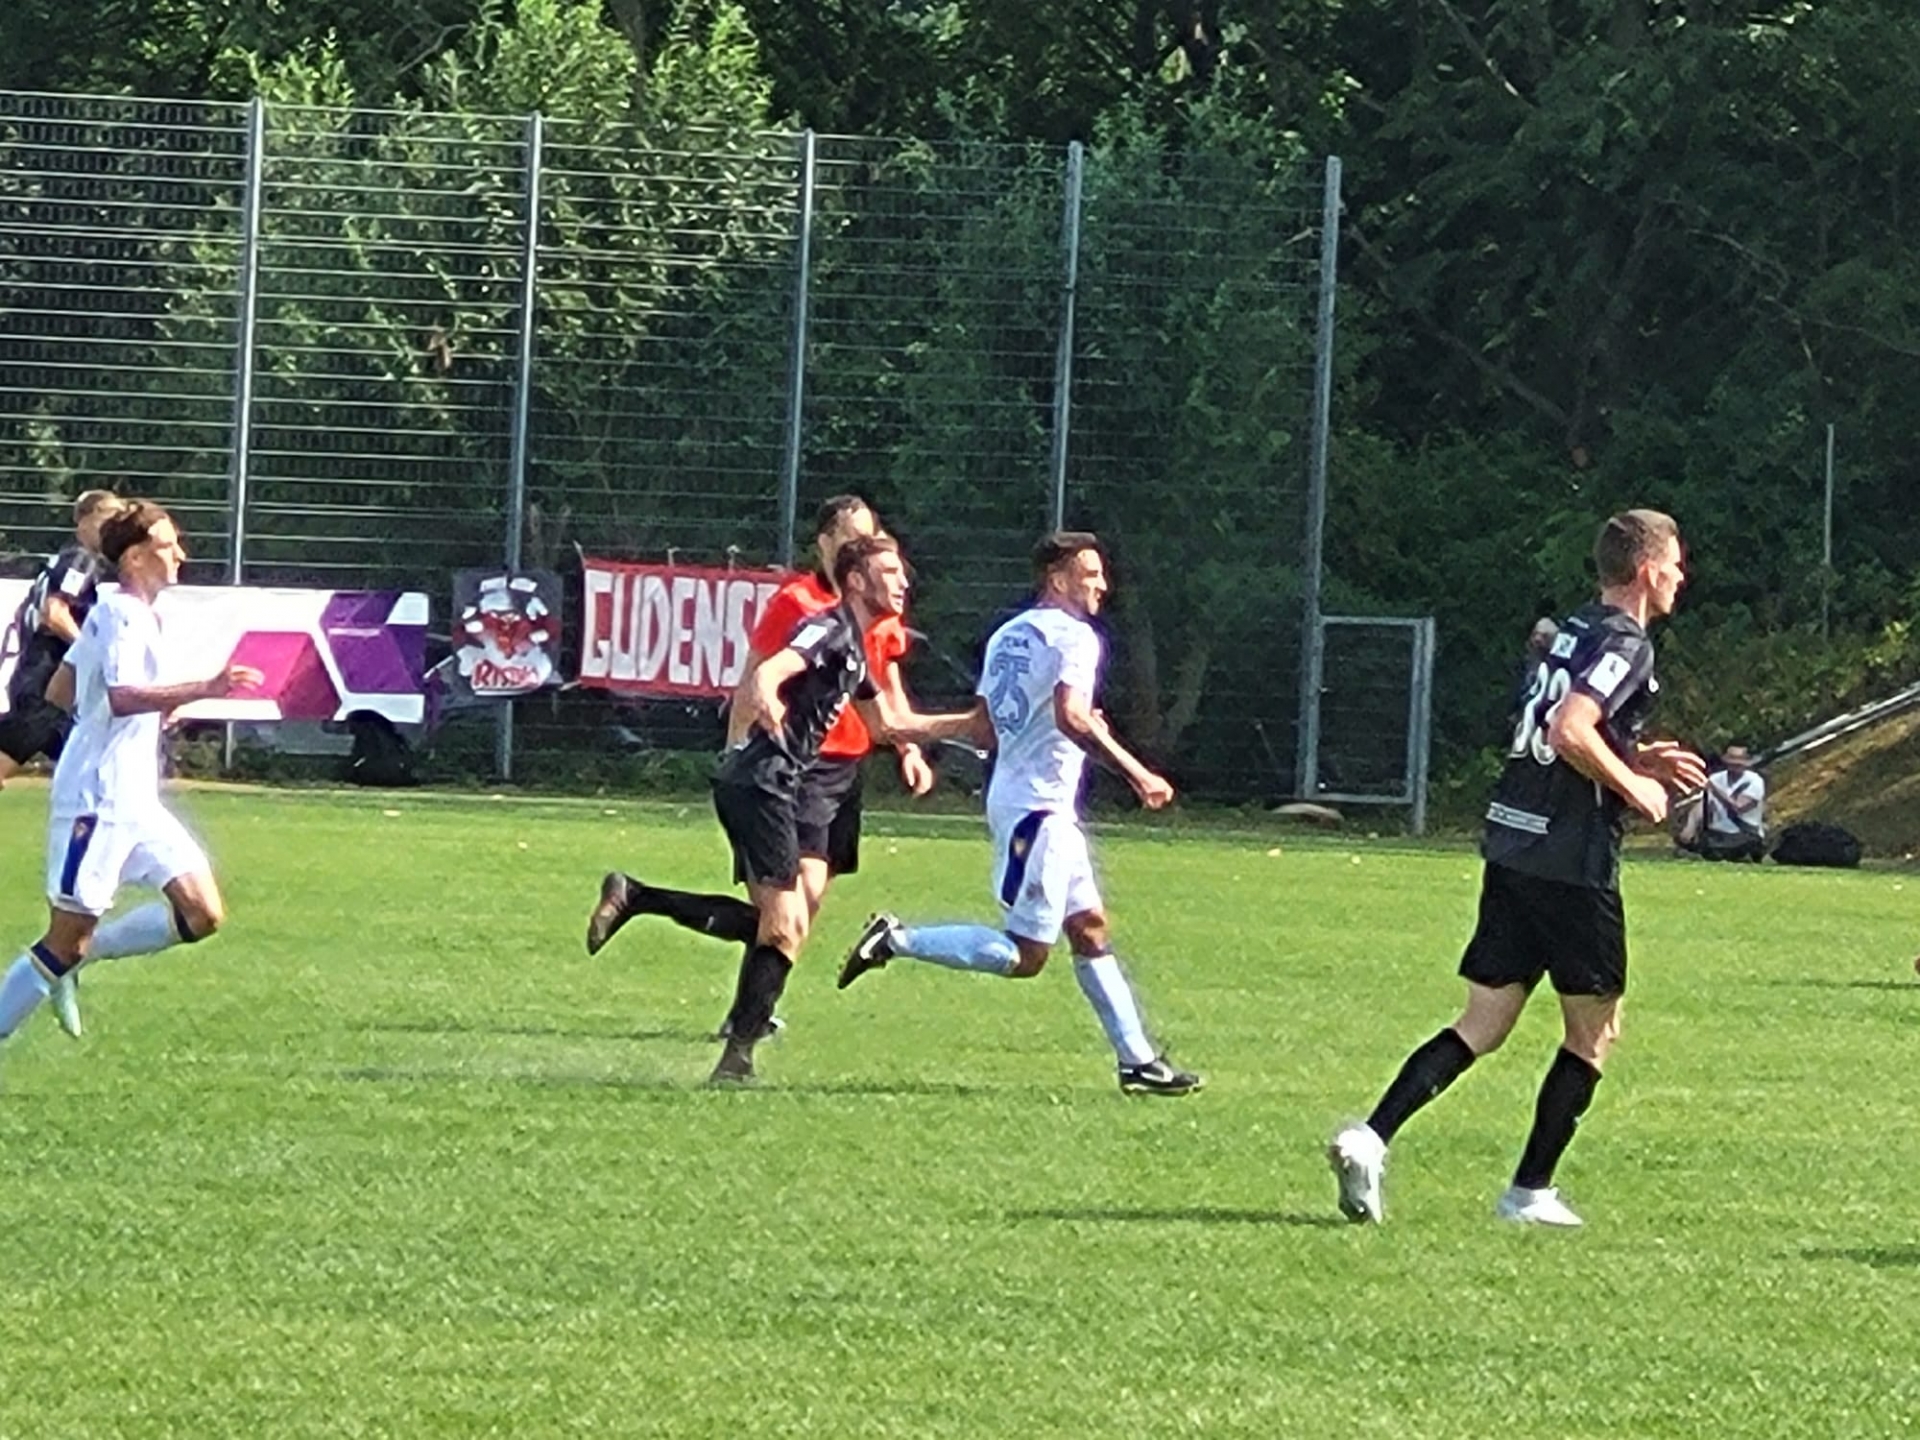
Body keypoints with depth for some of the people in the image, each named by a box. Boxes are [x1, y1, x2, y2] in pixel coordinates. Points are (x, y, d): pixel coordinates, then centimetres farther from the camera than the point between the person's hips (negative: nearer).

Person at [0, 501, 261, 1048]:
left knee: (203, 915, 2)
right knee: (68, 937, -6)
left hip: (134, 804, 10)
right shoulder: (123, 617, -15)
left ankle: (74, 960, 11)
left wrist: (156, 710, 24)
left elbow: (58, 691, 24)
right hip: (97, 803, -10)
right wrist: (204, 689, -39)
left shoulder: (111, 614, 16)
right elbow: (121, 696, -32)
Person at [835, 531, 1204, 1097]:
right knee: (1024, 956, -7)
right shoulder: (1073, 635, -11)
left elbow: (986, 727, 17)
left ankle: (1137, 1059, 14)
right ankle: (897, 941, -7)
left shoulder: (1006, 636, 15)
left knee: (1089, 926, 12)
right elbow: (1070, 716, -26)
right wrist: (1136, 774, -24)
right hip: (1039, 806, -10)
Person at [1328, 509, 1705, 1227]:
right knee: (1594, 1032, 7)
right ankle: (1531, 1191, 9)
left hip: (1511, 846, 8)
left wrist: (1637, 759, 23)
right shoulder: (1626, 644, -11)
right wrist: (1633, 786, -11)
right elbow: (1571, 733, -24)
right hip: (1571, 863, -8)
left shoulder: (1574, 632, 18)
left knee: (1483, 1025, 7)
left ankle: (1369, 1138, -10)